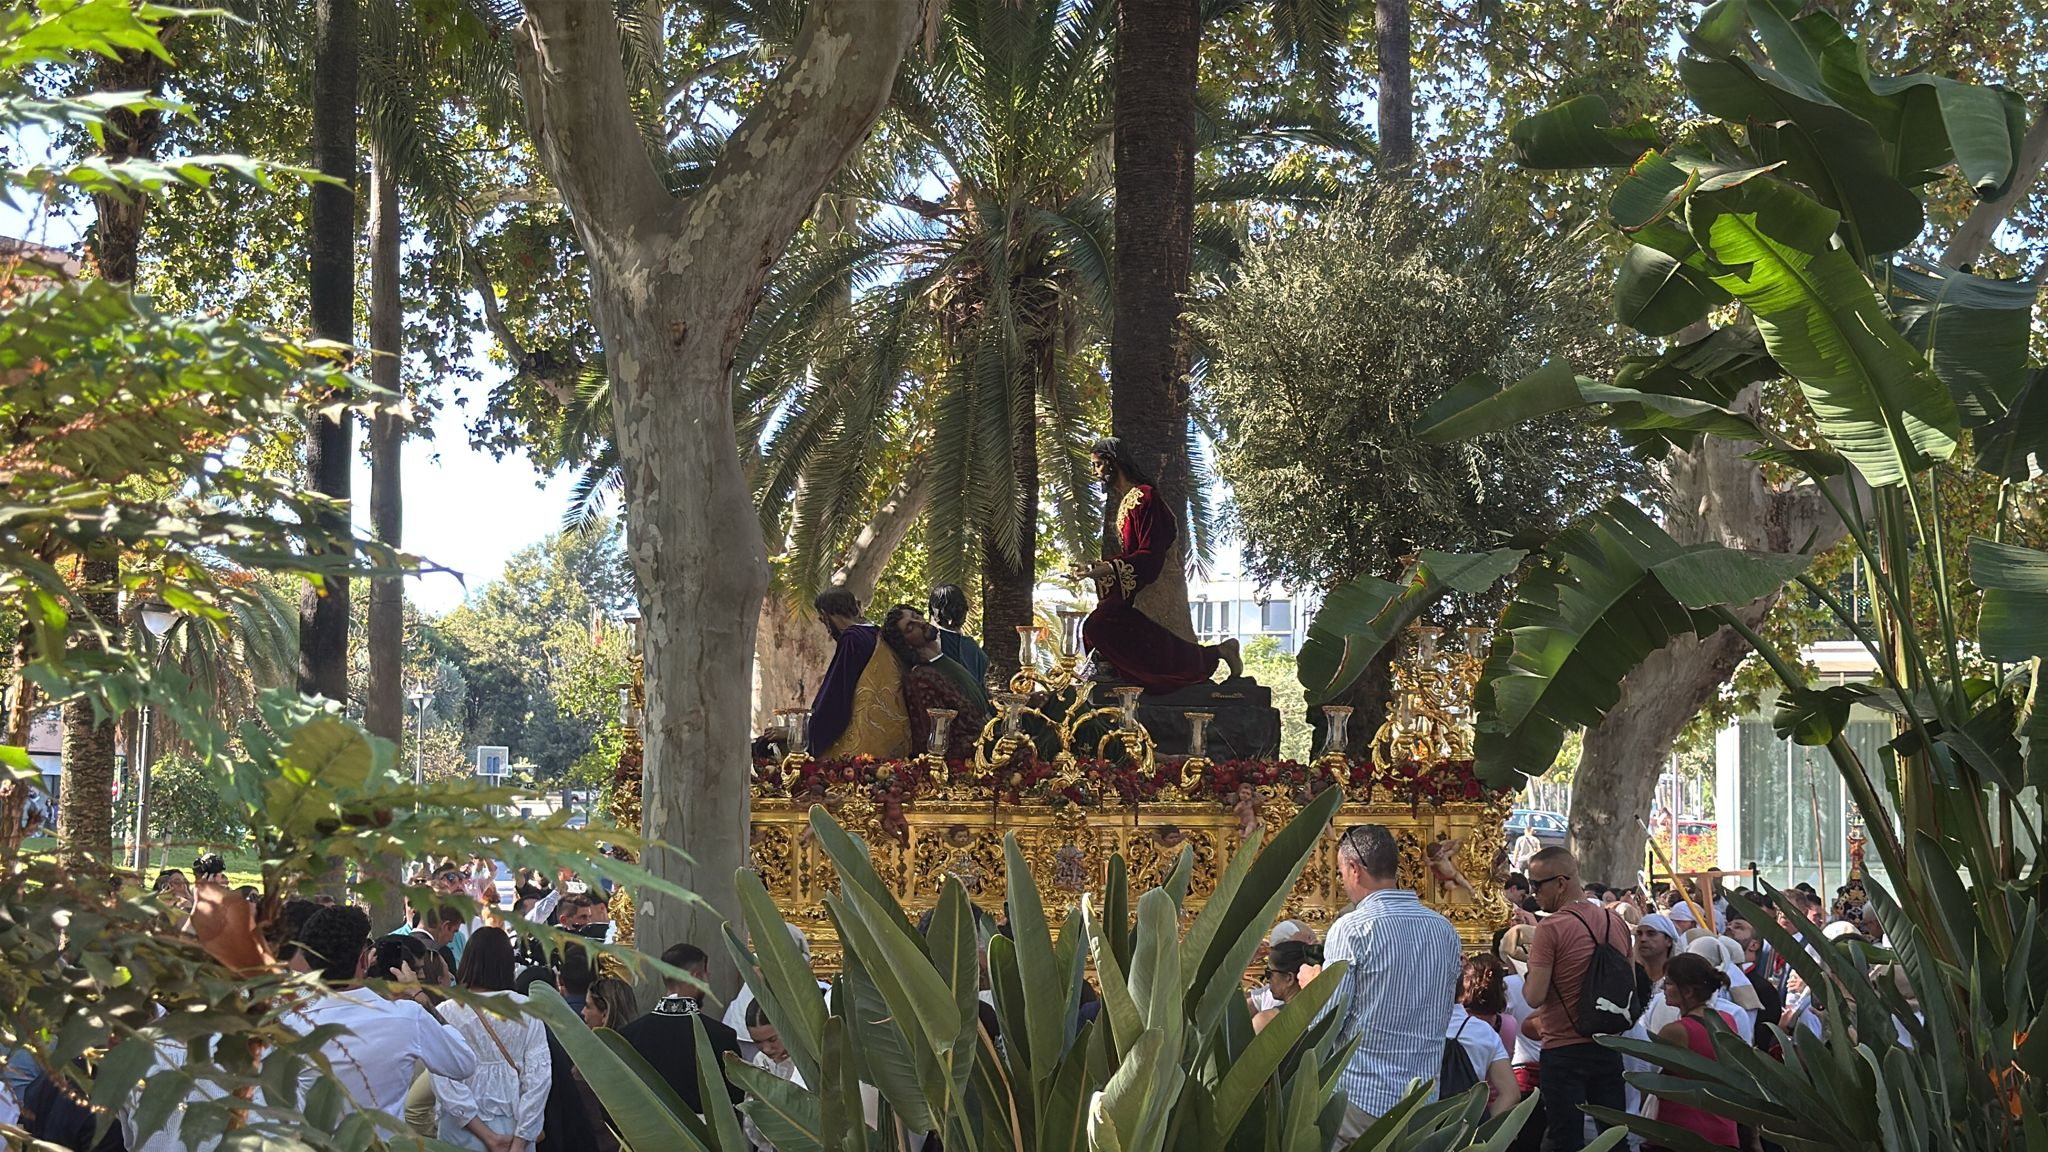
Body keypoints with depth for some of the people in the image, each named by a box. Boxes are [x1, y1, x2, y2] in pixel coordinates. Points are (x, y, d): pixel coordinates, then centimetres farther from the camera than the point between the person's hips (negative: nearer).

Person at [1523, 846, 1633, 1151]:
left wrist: (1525, 979, 2)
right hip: (1609, 1049, 6)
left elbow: (1535, 997, -18)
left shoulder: (1551, 928, -15)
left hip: (1564, 1049, -6)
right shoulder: (1616, 922, 7)